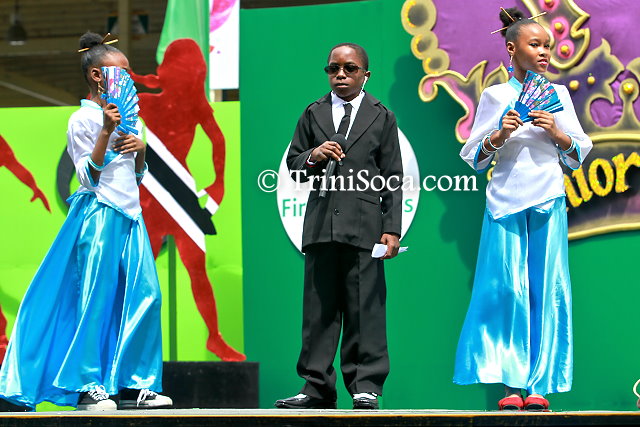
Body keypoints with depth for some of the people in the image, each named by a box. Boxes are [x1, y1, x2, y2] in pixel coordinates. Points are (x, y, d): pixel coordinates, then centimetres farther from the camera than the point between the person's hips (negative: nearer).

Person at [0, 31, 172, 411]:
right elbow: (90, 176, -12)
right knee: (96, 297, -7)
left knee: (145, 293, -1)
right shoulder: (84, 119, -5)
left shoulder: (124, 116, 19)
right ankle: (87, 387, -2)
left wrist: (140, 148, 3)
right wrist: (106, 131, -20)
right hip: (99, 213, -8)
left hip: (129, 213, 8)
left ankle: (134, 385, 2)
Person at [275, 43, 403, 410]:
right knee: (319, 307, 2)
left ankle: (366, 385, 0)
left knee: (365, 307, -4)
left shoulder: (382, 118, 11)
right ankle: (317, 386, 6)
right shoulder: (313, 115, 17)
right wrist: (312, 157, -5)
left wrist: (392, 229, -1)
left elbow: (392, 178, 8)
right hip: (321, 224, 2)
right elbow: (293, 165, 19)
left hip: (364, 226, -2)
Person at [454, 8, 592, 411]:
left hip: (549, 202, 2)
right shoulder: (495, 96, 6)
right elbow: (475, 158, 7)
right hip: (506, 202, -2)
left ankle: (539, 386, -1)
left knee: (546, 290, -3)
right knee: (507, 289, -7)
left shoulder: (559, 95, 11)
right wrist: (499, 137, -11)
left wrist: (558, 133, -6)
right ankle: (512, 384, -4)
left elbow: (579, 156, 12)